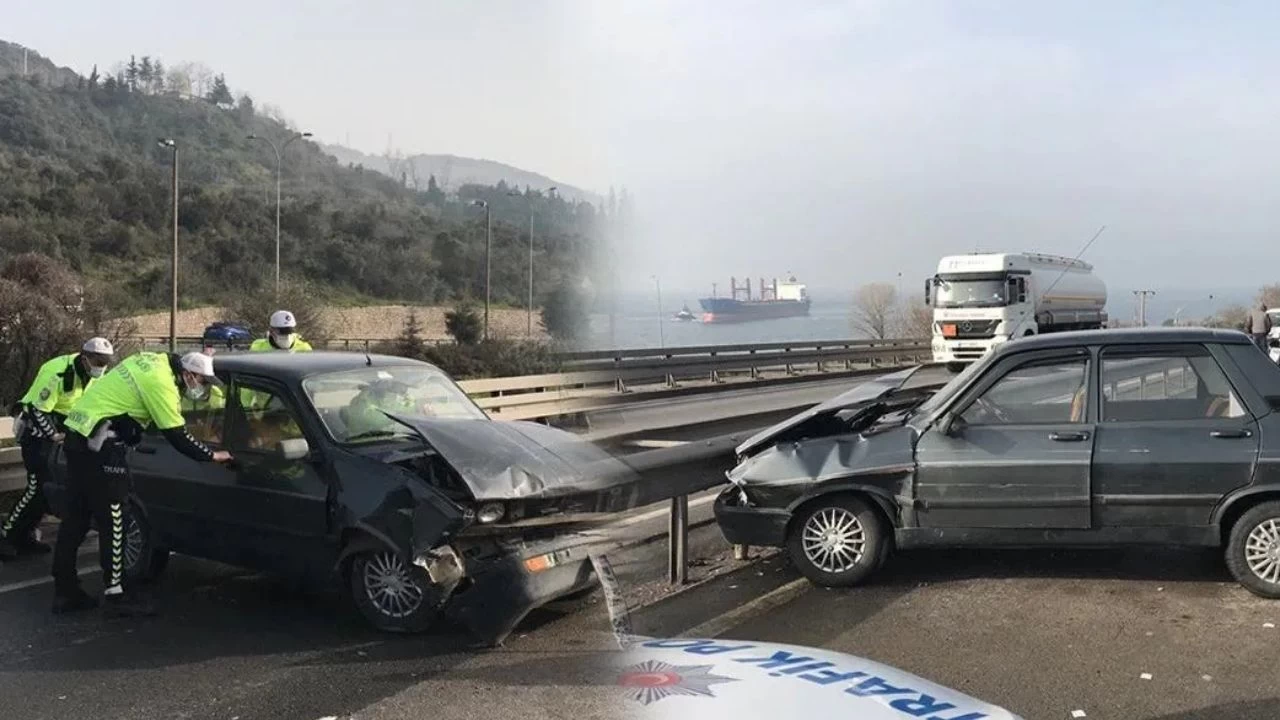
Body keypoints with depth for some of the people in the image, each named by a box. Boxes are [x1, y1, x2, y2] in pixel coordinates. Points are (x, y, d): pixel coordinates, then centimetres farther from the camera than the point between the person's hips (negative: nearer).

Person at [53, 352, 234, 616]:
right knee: (111, 522, -4)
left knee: (76, 517, 12)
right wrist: (213, 455, -4)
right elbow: (177, 437, -14)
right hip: (98, 443, -10)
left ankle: (65, 591, 18)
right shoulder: (161, 383, -16)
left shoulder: (156, 362, 10)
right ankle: (116, 596, 0)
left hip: (79, 434, 10)